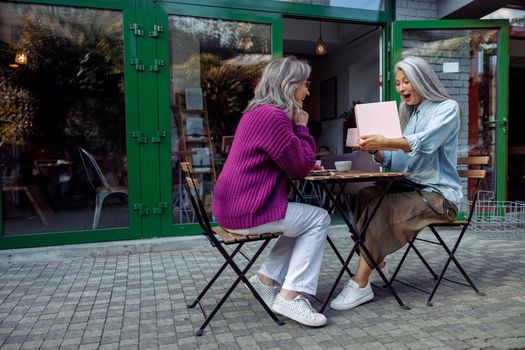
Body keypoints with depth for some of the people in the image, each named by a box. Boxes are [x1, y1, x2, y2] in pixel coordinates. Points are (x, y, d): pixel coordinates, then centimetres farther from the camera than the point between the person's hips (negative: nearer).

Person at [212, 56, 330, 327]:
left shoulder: (258, 112, 16)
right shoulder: (274, 115, -17)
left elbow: (291, 162, 24)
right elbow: (301, 167, -12)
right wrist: (301, 126, -1)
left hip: (236, 205, 10)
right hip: (246, 211, -10)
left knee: (304, 219, 20)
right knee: (319, 219, 1)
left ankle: (267, 278, 19)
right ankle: (290, 296, 1)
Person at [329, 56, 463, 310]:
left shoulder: (447, 108, -2)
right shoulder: (409, 113, 19)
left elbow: (424, 143, -25)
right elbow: (393, 161, 12)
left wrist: (383, 141, -39)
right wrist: (376, 151, -9)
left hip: (440, 194, -6)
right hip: (411, 188, 7)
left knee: (381, 207, -30)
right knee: (366, 195, -20)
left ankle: (360, 284, -28)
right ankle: (377, 263, -12)